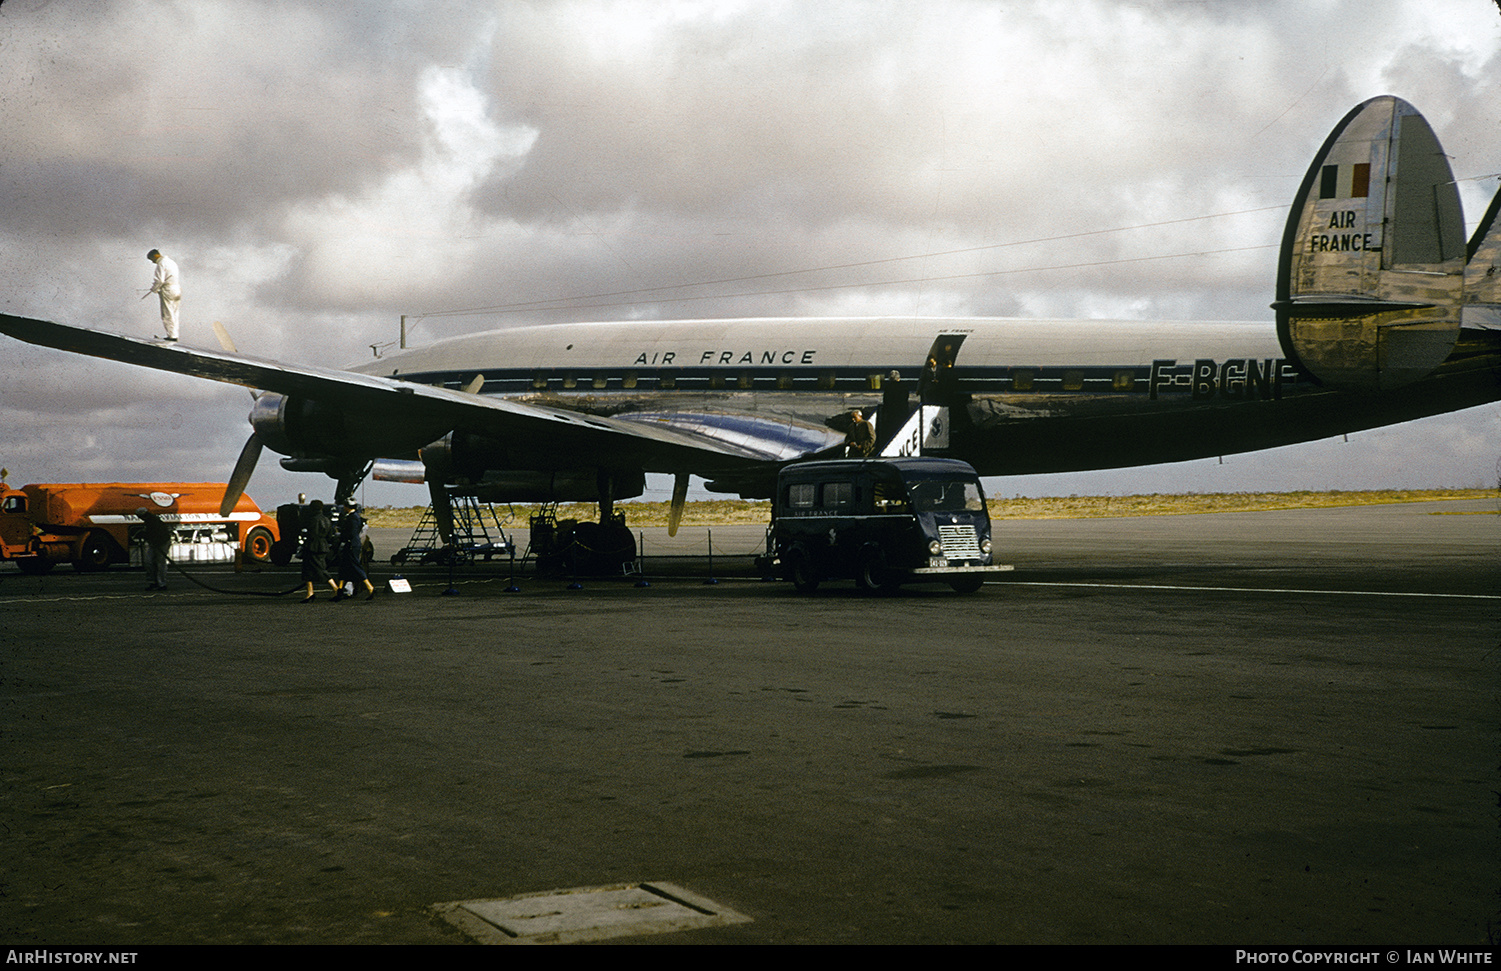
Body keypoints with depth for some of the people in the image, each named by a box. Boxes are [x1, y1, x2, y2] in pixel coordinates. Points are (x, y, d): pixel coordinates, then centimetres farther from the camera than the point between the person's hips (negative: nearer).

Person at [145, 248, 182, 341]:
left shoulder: (161, 264, -12)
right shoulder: (171, 262, 16)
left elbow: (160, 280, -19)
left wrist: (154, 289, -3)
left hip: (167, 291, -9)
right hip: (177, 290, 9)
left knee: (167, 315, -3)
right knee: (174, 314, 12)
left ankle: (172, 335, -4)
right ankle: (174, 334, 13)